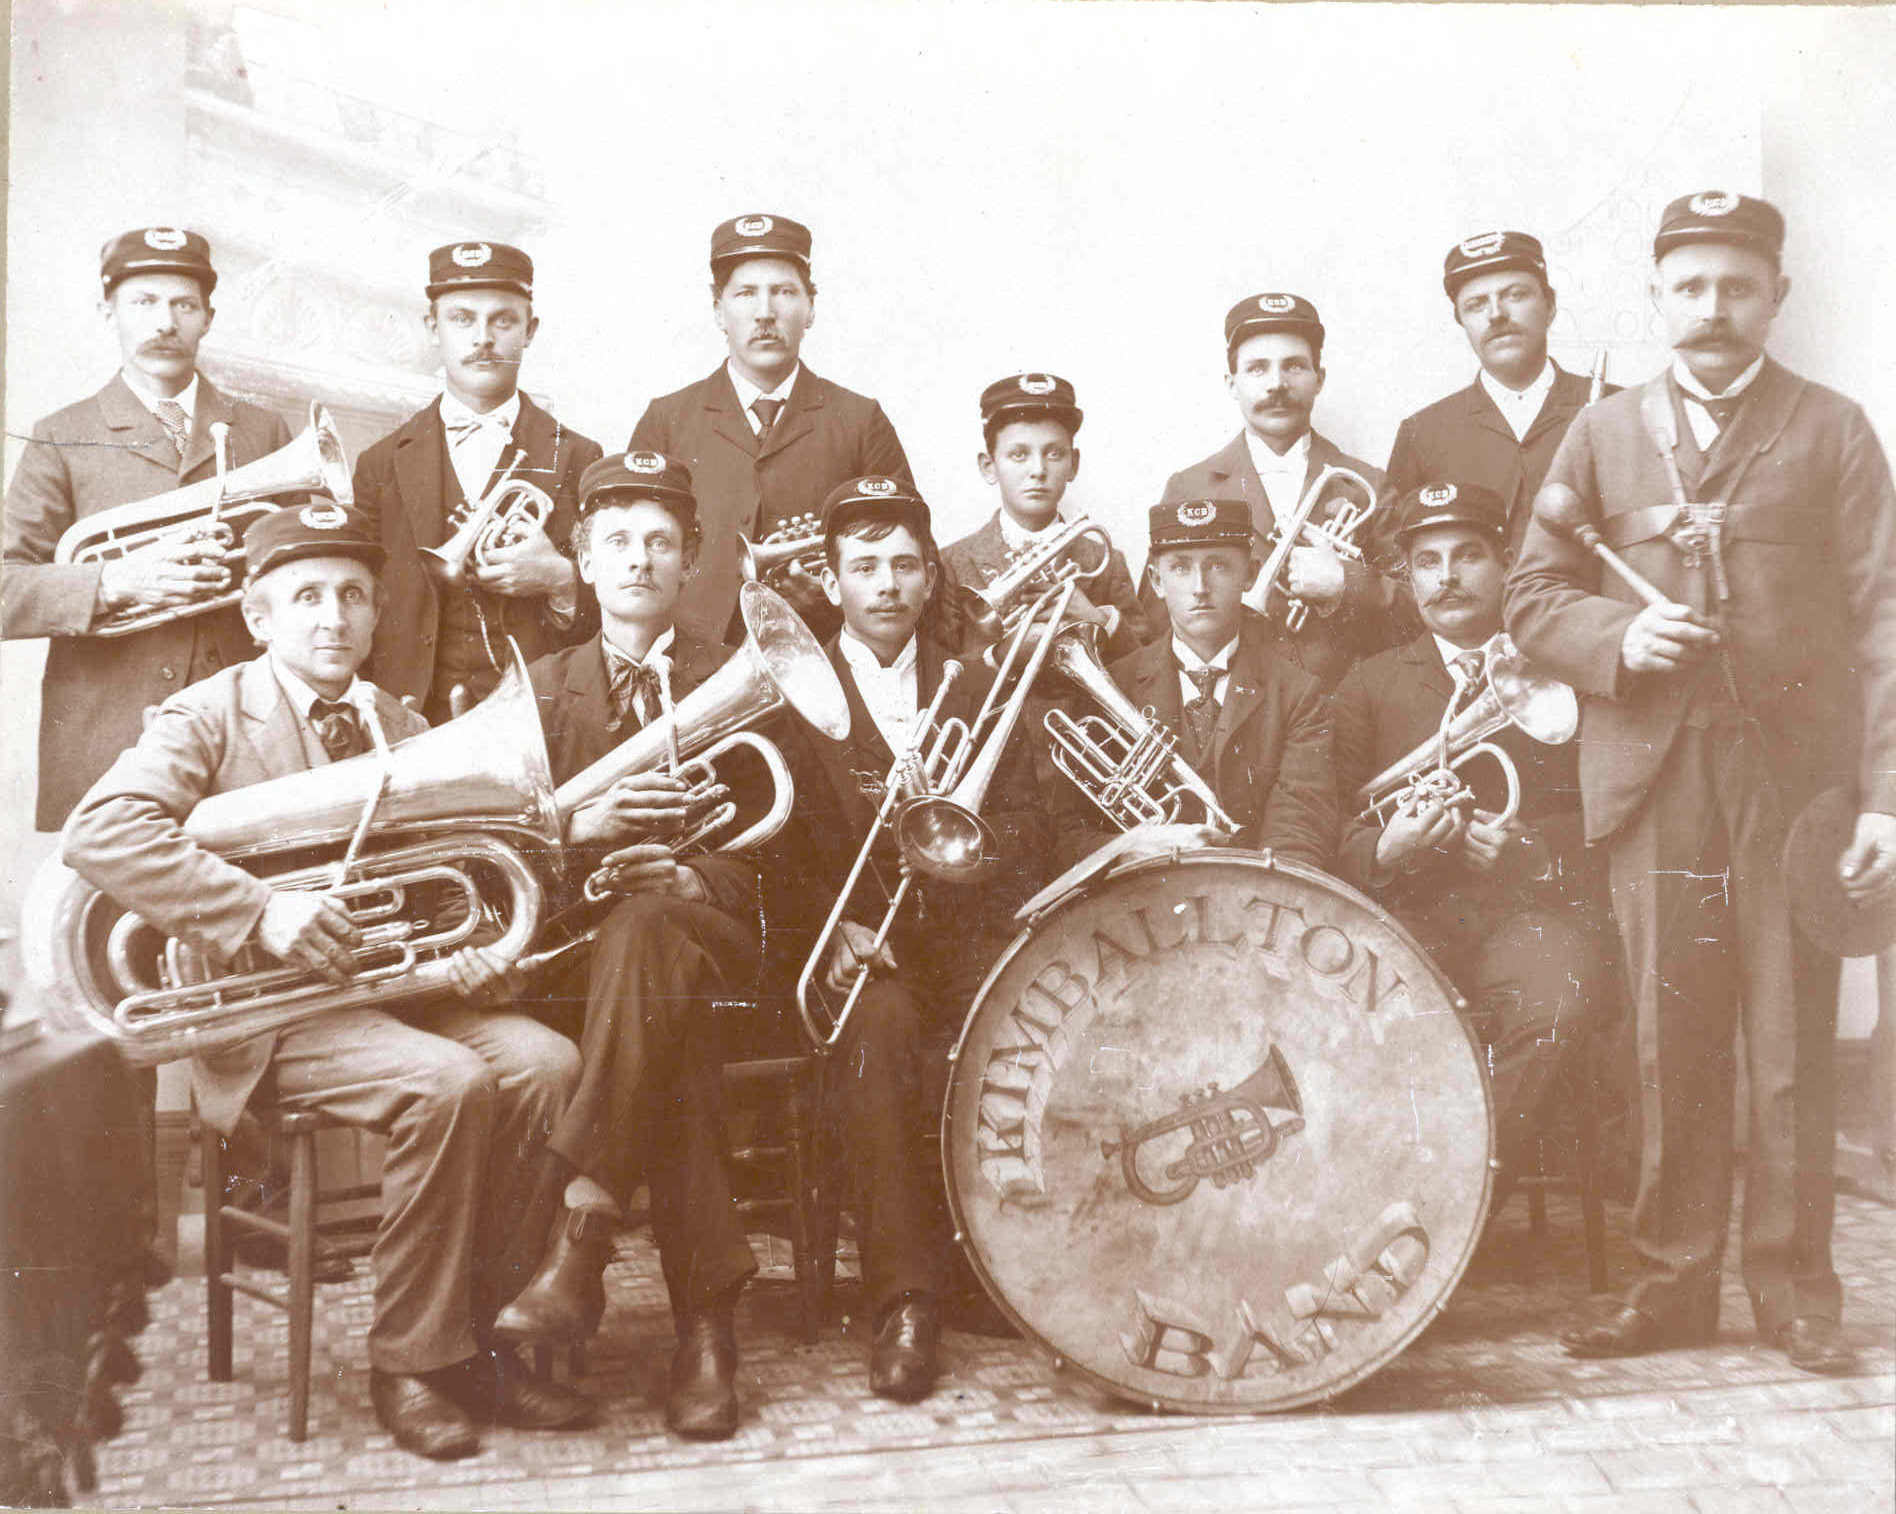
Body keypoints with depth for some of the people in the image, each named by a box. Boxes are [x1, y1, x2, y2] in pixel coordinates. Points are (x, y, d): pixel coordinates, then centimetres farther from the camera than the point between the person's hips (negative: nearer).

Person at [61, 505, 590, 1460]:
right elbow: (100, 832, -18)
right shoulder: (207, 718, -1)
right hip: (267, 1015, -6)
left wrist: (473, 955, -5)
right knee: (449, 1081, -30)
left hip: (393, 989, 6)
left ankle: (472, 1333, -7)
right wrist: (260, 912, -27)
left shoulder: (402, 731, 17)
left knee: (546, 1061, -20)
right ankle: (409, 1362, -13)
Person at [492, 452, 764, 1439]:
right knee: (667, 1015, -33)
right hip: (574, 936, 2)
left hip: (705, 932, -1)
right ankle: (707, 1313, -30)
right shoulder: (543, 688, 19)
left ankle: (578, 1239, -41)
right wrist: (576, 826, -15)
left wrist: (699, 878, -17)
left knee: (648, 923, -38)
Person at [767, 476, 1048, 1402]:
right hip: (853, 940, -2)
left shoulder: (977, 691, 20)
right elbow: (779, 851, 1)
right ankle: (904, 1298, -29)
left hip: (963, 931, 2)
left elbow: (1026, 825, 11)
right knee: (878, 1023, -35)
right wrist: (833, 930, -18)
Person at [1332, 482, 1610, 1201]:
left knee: (1553, 1007, -35)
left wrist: (1530, 851, -12)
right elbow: (1335, 833, 13)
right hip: (1408, 916, 1)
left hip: (1536, 911, 0)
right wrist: (1387, 851, -11)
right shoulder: (1368, 685, 20)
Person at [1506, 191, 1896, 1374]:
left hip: (1796, 775, -1)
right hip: (1654, 778, 1)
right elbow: (1534, 596, 10)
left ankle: (1795, 1281, 17)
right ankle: (1674, 1283, 15)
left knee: (1794, 1043, 3)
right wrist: (1616, 637, -11)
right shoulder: (1603, 434, 13)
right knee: (1671, 1043, 4)